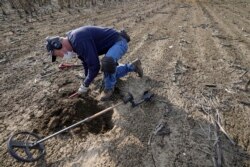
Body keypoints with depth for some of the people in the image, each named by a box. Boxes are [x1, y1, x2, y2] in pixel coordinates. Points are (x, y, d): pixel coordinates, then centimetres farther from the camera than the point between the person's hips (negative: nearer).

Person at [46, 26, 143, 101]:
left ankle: (109, 88, -12)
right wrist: (87, 79, 21)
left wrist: (85, 85, -15)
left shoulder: (79, 41, -31)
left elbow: (95, 66, -31)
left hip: (119, 42, -10)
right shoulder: (73, 40, 1)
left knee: (107, 62, -40)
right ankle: (133, 66, 29)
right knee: (111, 75, 15)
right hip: (112, 45, 10)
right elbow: (85, 59, 14)